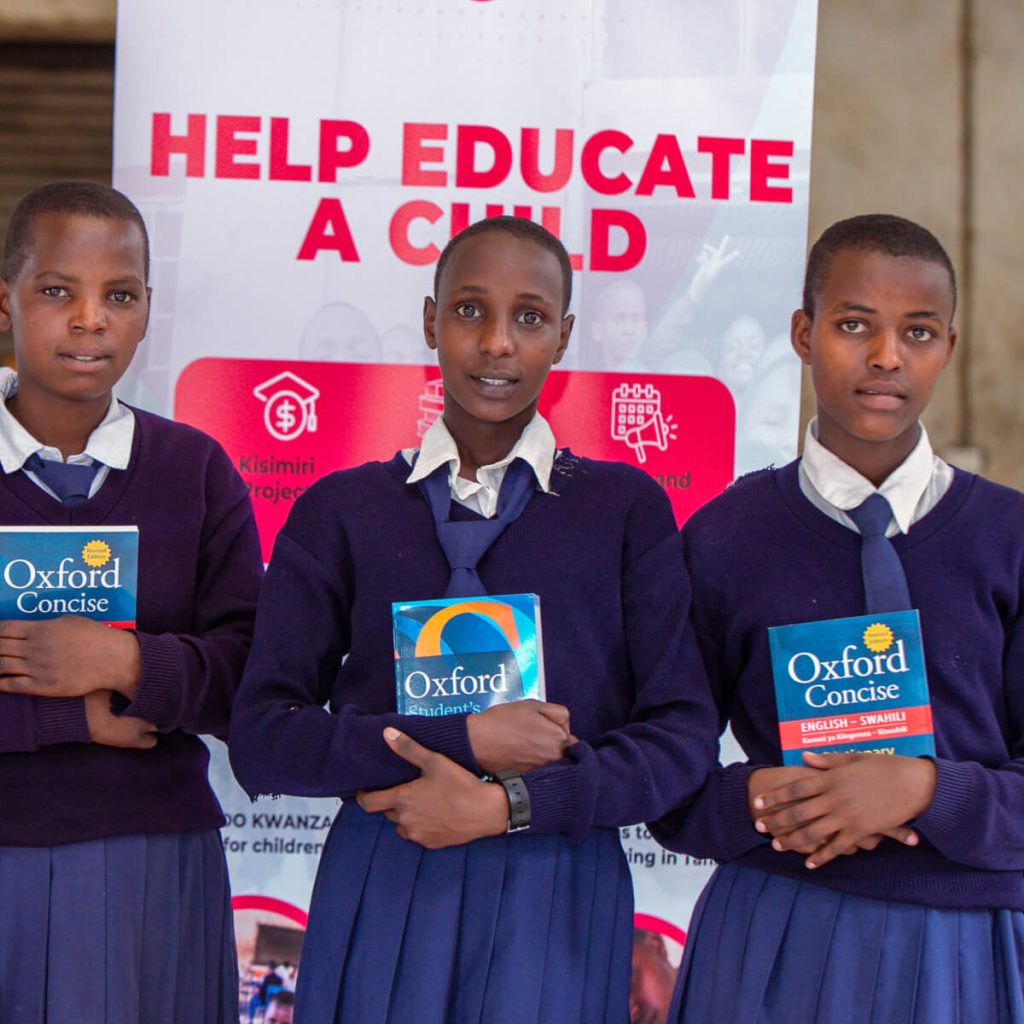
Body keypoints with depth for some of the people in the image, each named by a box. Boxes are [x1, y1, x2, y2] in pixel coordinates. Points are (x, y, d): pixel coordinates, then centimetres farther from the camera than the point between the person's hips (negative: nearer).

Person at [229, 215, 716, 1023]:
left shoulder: (626, 506, 5)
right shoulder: (342, 511, 6)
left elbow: (685, 734, 0)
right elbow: (261, 738, -1)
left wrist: (508, 804, -12)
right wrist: (466, 740, -12)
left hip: (559, 890, 0)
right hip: (381, 890, 0)